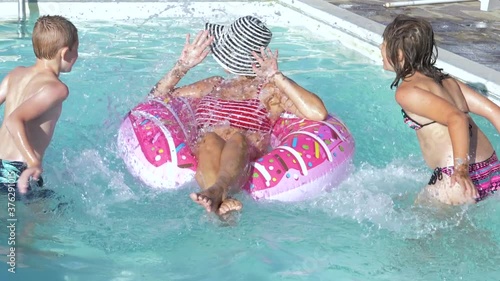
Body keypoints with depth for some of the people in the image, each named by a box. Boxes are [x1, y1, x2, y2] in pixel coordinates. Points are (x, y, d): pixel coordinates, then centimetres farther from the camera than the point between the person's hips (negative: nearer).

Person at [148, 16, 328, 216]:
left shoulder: (271, 90, 14)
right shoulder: (213, 86, 31)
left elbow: (319, 114, -3)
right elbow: (158, 98, 32)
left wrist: (276, 77, -3)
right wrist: (183, 65, 19)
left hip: (242, 168, -3)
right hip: (200, 163, 3)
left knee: (238, 137, -36)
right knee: (210, 139, -32)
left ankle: (216, 191, -63)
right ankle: (221, 202, -56)